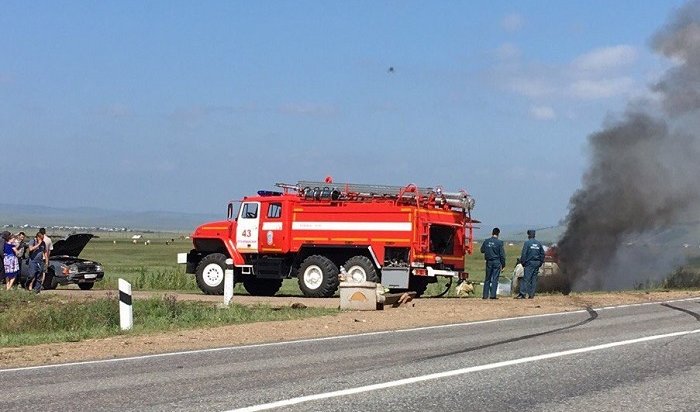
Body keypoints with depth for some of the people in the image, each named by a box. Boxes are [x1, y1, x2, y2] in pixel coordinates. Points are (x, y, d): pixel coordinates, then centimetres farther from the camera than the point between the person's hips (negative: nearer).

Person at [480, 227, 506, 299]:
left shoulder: (486, 241, 0)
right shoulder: (499, 242, -9)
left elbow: (482, 250, 13)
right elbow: (502, 255, -7)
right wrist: (503, 264, -1)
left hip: (488, 262, 3)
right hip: (497, 262, -3)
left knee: (487, 279, 11)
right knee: (495, 279, 0)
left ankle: (485, 295, 10)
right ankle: (493, 295, -5)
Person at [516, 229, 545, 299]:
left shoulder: (527, 243, -6)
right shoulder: (539, 243, 11)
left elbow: (523, 254, -9)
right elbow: (542, 253, 13)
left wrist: (523, 262, -1)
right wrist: (541, 262, 18)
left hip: (529, 263, -5)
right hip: (537, 263, 5)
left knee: (526, 279, -8)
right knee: (534, 279, 7)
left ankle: (522, 294, -14)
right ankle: (531, 294, 4)